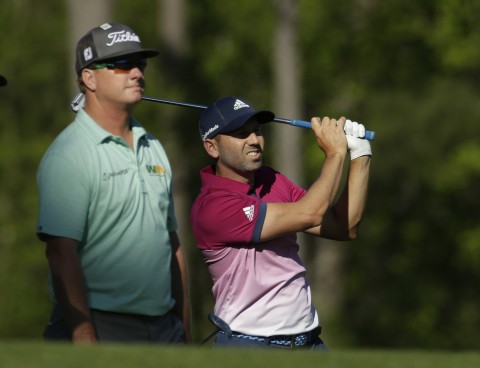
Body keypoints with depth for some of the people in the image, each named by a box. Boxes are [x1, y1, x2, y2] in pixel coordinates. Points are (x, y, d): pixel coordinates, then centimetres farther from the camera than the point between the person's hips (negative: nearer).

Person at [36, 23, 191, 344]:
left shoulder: (153, 149, 14)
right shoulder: (67, 155, -9)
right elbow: (61, 253, -16)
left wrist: (186, 329, 15)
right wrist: (84, 340, -21)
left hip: (164, 329, 7)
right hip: (100, 329, -6)